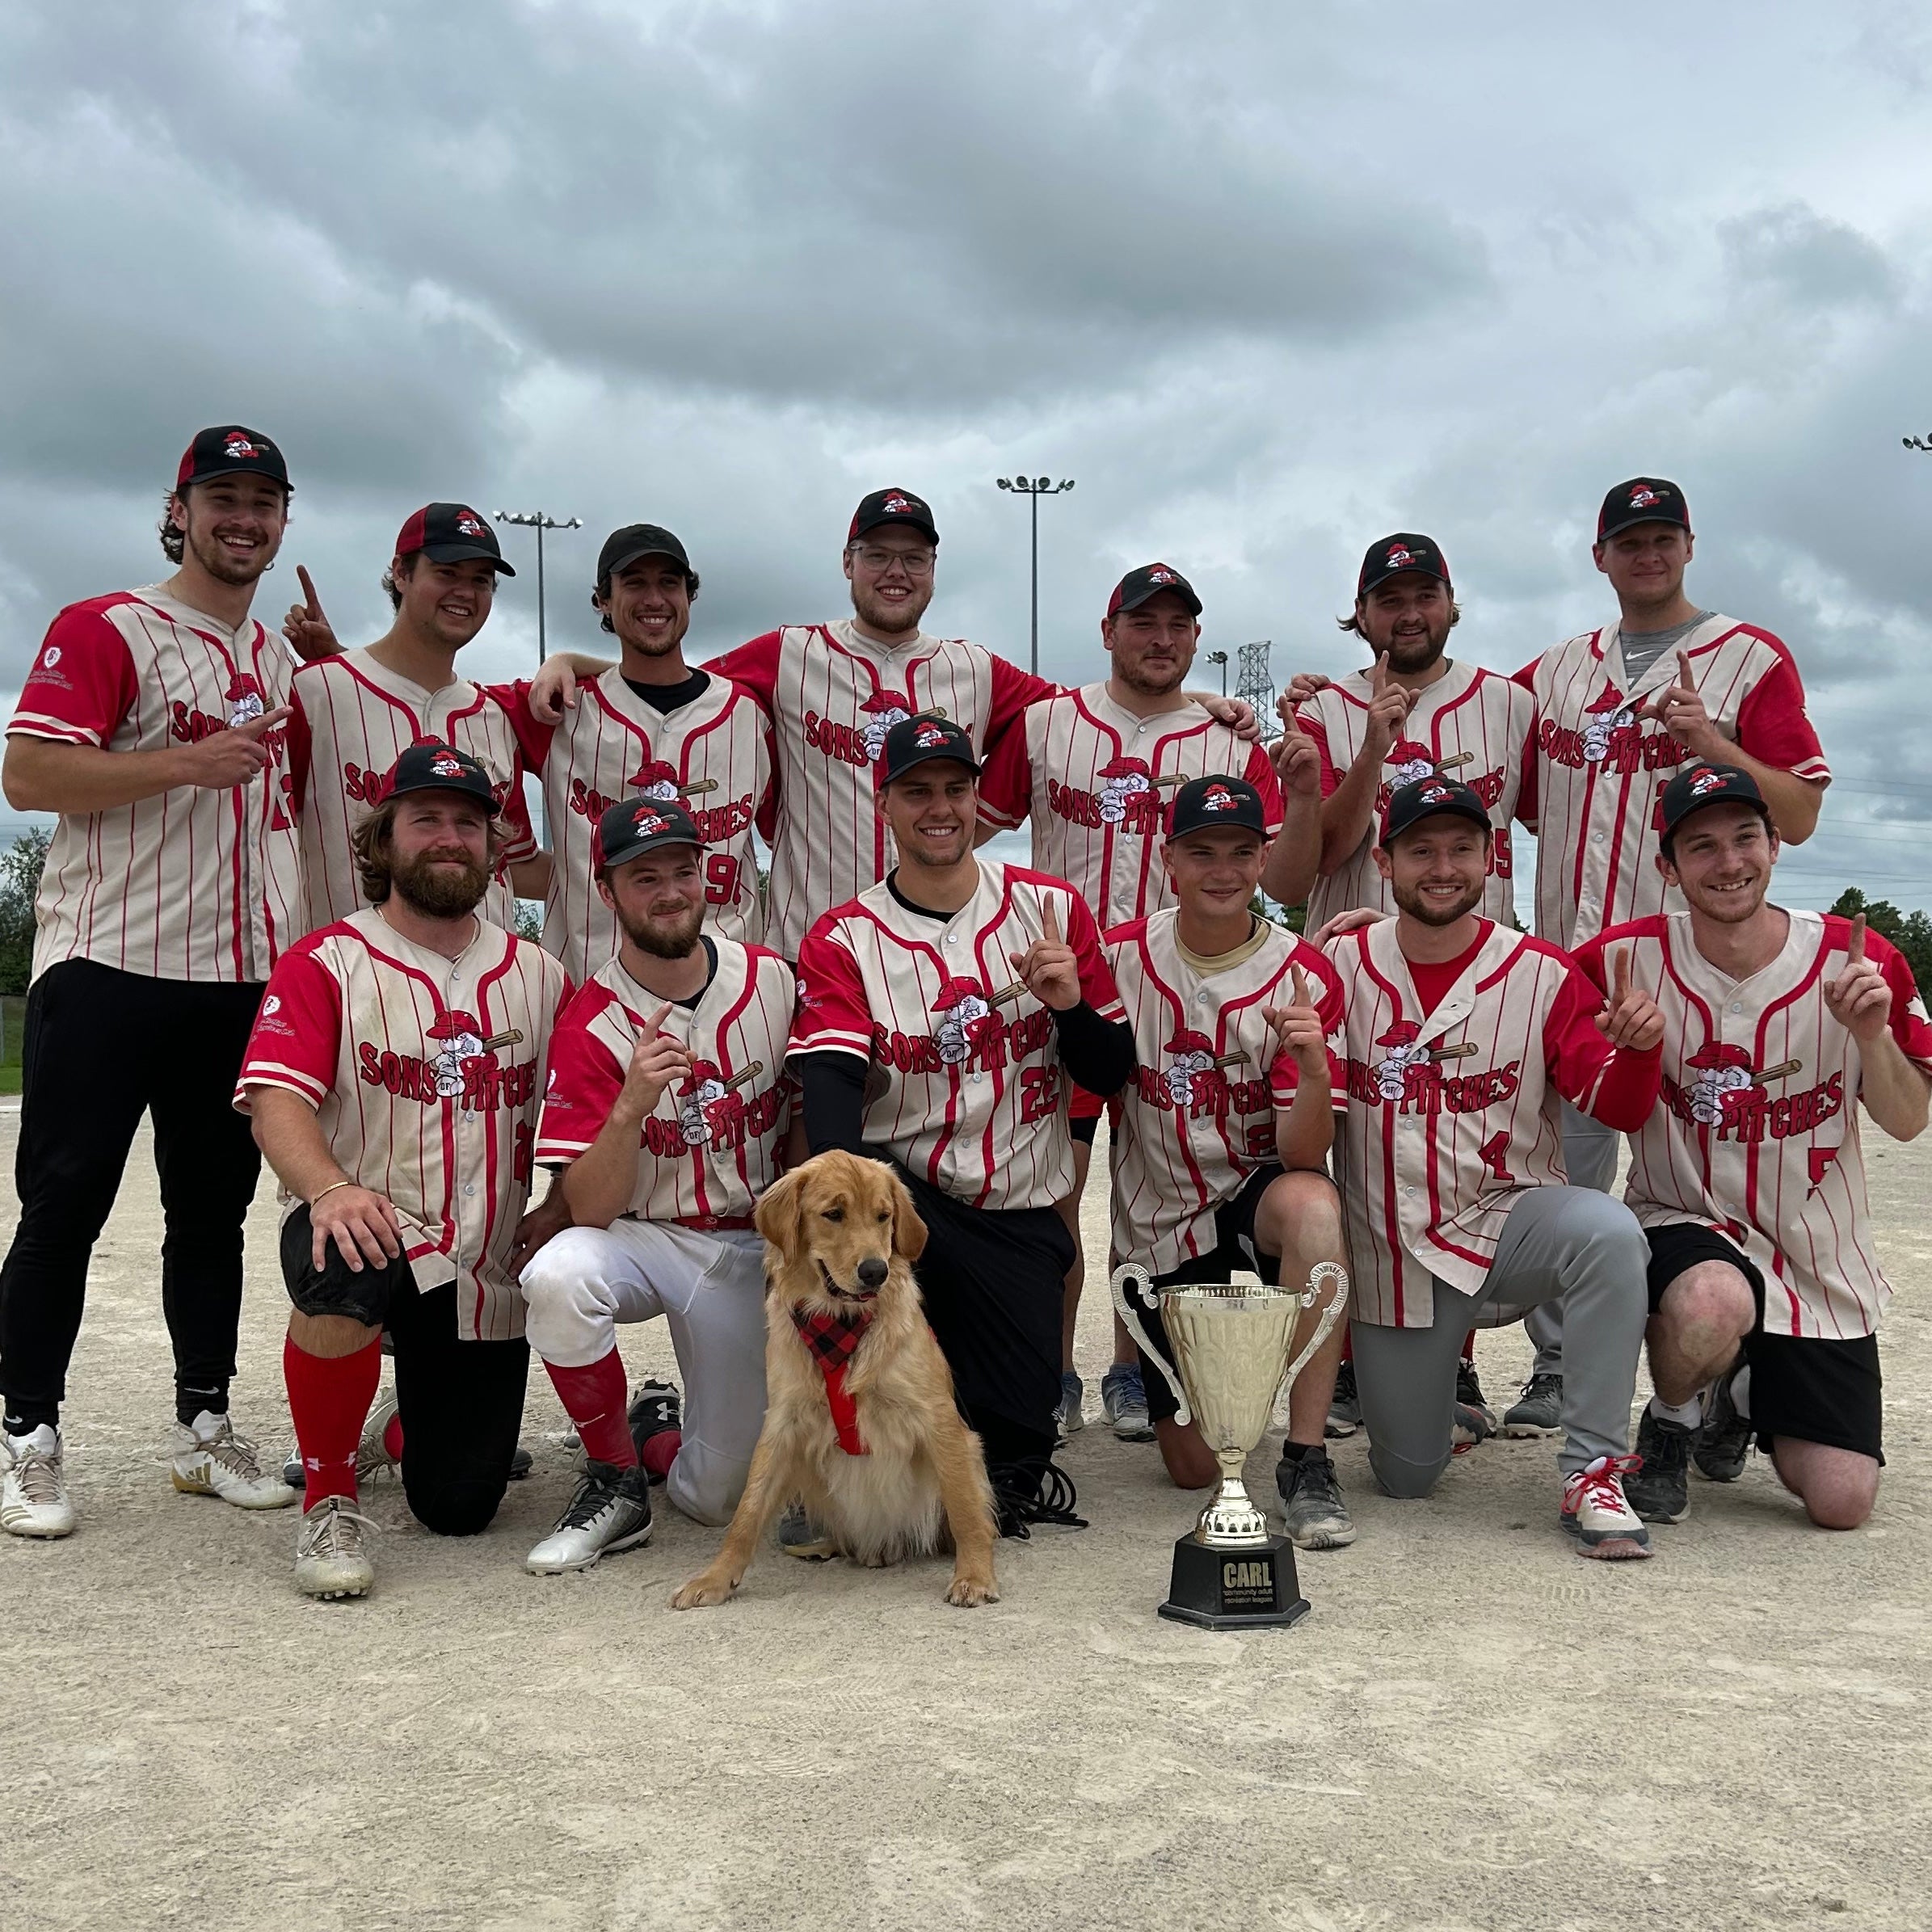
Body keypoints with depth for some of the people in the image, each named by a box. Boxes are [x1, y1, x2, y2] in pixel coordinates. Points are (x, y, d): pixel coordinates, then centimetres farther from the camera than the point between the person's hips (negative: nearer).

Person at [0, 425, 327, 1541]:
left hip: (237, 975, 6)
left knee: (214, 1206, 11)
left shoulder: (276, 659, 17)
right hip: (110, 967, -6)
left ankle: (206, 1428, 21)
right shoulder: (106, 630, -4)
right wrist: (189, 762, -20)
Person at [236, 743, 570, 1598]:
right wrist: (329, 1188, -35)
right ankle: (329, 1501, -15)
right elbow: (277, 1098, -15)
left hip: (487, 1270, 3)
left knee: (458, 1507, 2)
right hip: (370, 1229, -3)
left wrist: (562, 1207, -7)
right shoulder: (325, 964, -1)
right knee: (343, 1276, -40)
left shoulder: (537, 975, 10)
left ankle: (416, 1419, 40)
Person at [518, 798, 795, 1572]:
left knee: (718, 1496, -3)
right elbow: (589, 1209, -19)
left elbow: (807, 1115, 10)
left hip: (750, 1248, 2)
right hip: (644, 1238, -2)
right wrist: (631, 1106, -36)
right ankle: (613, 1482, -13)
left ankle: (655, 1441, 35)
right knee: (559, 1277, -37)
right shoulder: (591, 1028, -14)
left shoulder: (773, 979, -5)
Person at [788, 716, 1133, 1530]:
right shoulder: (843, 940, -2)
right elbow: (828, 1081, -19)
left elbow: (1110, 1074, 7)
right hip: (902, 1194, -1)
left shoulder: (1051, 907, 5)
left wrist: (1070, 1004, -15)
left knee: (1019, 1443, -13)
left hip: (1023, 1218, 1)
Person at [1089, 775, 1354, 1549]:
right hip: (1158, 1217, 2)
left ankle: (1306, 1463, -28)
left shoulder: (1304, 977, -11)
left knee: (1311, 1203, -40)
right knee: (1196, 1469, 1)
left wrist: (1315, 1071, -38)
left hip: (1256, 1189, -2)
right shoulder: (1120, 955, -7)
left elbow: (1304, 1154, -18)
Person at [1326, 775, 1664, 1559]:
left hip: (1507, 1221, -1)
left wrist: (1637, 1050, -29)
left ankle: (1592, 1471, -23)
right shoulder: (1341, 965, -3)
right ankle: (1421, 1381, 45)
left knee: (1608, 1232, -37)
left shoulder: (1543, 976, -6)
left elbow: (1618, 1109, -8)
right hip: (1391, 1251, 1)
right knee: (1407, 1477, 8)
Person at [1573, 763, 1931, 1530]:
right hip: (1686, 1224, -2)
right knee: (1711, 1306, -40)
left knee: (1841, 1501, -3)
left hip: (1822, 1258, 2)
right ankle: (1671, 1424, -2)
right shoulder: (1631, 957, -10)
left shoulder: (1856, 959, -7)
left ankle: (1741, 1397, 33)